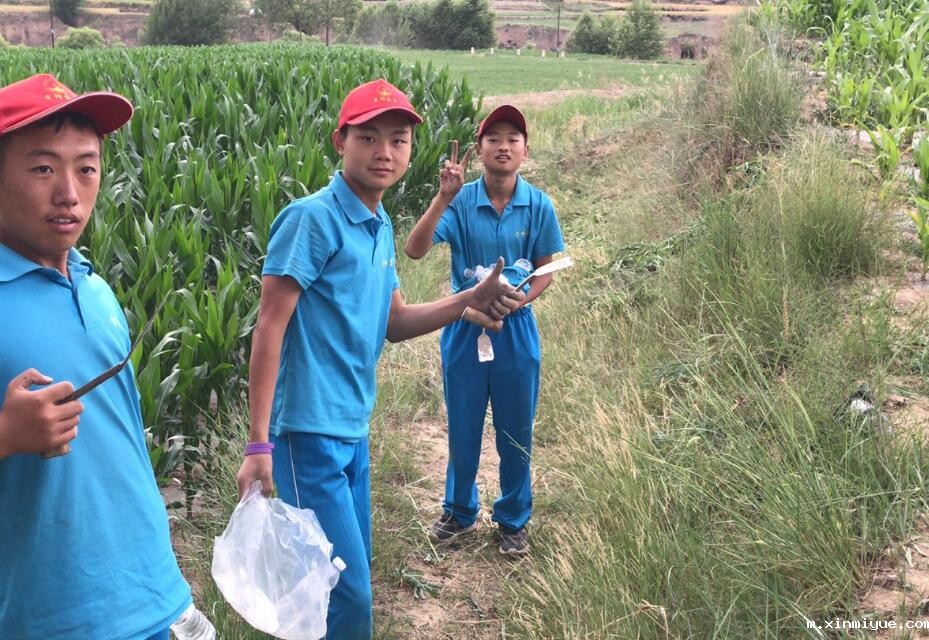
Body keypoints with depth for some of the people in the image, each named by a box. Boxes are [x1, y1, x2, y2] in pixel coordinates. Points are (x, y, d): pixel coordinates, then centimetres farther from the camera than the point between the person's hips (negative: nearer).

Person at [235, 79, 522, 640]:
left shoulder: (381, 227, 9)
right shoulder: (312, 218, -15)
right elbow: (269, 330, -17)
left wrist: (472, 299, 3)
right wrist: (259, 443, -20)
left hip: (353, 431, 8)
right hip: (310, 431, -8)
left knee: (352, 576, 18)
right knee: (348, 593, -5)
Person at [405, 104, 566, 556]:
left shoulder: (538, 205, -8)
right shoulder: (461, 201, -12)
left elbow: (546, 267, 2)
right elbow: (415, 250, -22)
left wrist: (519, 300, -15)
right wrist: (443, 197, -31)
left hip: (516, 330, 1)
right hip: (465, 327, 0)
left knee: (516, 431, 13)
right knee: (463, 427, 15)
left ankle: (513, 519, 32)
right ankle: (459, 512, 36)